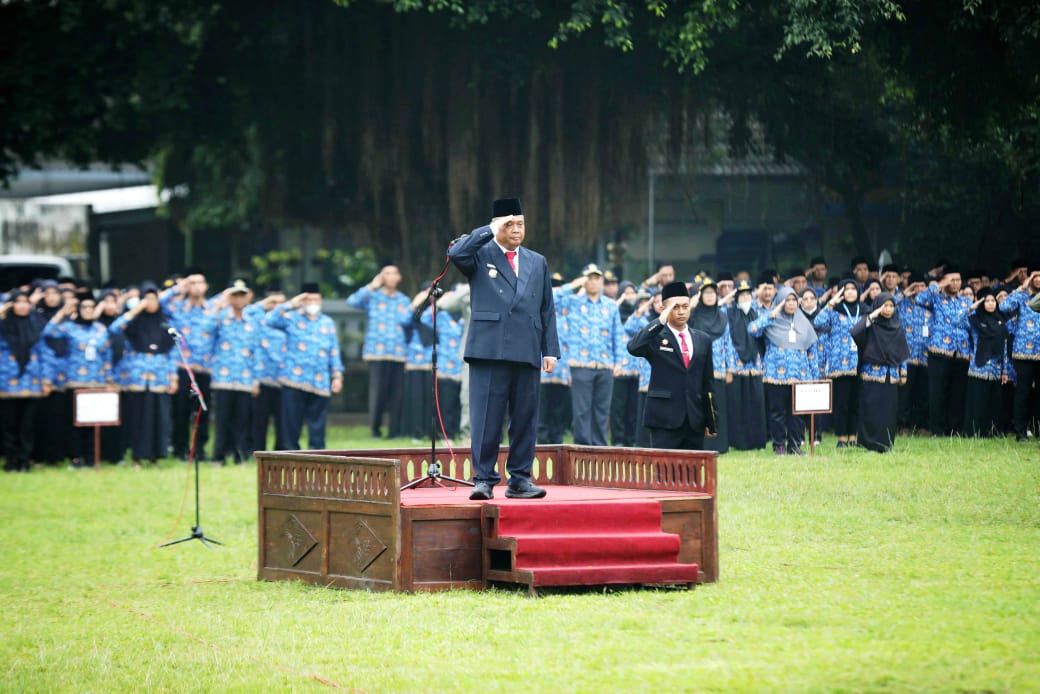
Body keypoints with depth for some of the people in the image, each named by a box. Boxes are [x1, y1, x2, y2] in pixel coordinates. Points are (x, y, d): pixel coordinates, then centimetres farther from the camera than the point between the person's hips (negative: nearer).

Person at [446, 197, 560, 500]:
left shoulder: (538, 262, 19)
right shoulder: (480, 255, 7)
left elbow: (547, 310, 17)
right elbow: (456, 253, -17)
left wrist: (551, 349, 8)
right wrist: (491, 231, -10)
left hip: (526, 351, 4)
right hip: (489, 350, -4)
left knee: (525, 418, 4)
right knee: (486, 418, -5)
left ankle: (519, 479, 10)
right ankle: (483, 479, -1)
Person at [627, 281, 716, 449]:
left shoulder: (703, 340, 14)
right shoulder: (655, 337, 1)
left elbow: (708, 383, 15)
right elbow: (633, 348, -22)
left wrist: (711, 422, 13)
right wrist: (660, 321, -22)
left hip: (695, 421, 4)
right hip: (664, 420, -4)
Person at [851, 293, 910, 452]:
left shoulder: (897, 326, 11)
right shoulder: (870, 323, -2)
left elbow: (902, 350, 15)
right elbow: (854, 332, -22)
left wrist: (903, 372, 11)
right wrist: (871, 317, -22)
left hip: (891, 375, 4)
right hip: (872, 373, -4)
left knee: (889, 409, 3)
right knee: (872, 409, -6)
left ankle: (886, 443, 9)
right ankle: (871, 443, -2)